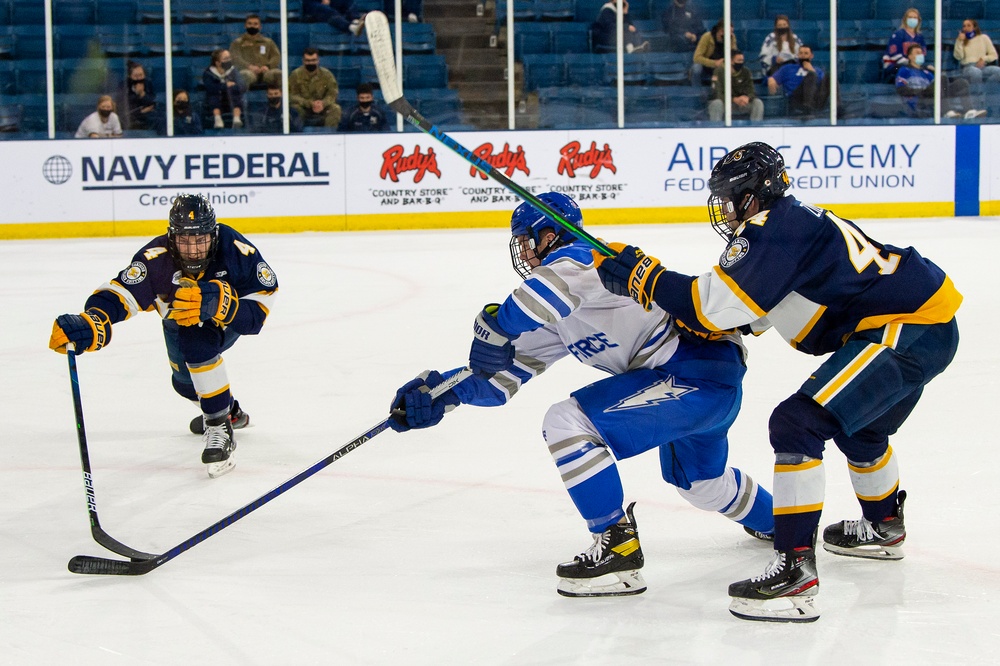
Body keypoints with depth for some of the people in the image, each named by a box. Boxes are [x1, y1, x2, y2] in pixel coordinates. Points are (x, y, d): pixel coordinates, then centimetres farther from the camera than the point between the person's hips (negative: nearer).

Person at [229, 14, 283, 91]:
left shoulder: (268, 42, 29)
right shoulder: (237, 42, 22)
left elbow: (276, 56, 14)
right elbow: (235, 58, 4)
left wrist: (268, 66, -11)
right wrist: (249, 66, -17)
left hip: (265, 71, 2)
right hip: (248, 70, -2)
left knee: (278, 74, -34)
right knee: (246, 75, -41)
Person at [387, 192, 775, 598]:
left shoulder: (580, 257, -11)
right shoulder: (558, 316, 18)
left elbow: (560, 278, -37)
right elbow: (502, 375, 16)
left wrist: (496, 327, -28)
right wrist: (441, 393, 5)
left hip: (702, 372, -11)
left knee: (568, 423, -18)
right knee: (701, 484, 35)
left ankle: (618, 552, -11)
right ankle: (773, 520, 64)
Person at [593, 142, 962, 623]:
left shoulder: (773, 228, -14)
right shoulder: (795, 220, 17)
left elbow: (714, 307, -20)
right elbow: (746, 312, 21)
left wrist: (638, 274, -11)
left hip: (908, 329, -11)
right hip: (923, 321, 11)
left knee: (799, 423, -17)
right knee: (858, 424, 34)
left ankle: (796, 570, -21)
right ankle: (883, 528, 59)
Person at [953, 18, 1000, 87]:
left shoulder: (984, 38, 16)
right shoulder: (961, 40, 16)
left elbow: (994, 55, 12)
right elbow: (958, 57, 0)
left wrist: (984, 59, -6)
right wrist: (960, 42, -6)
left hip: (983, 66, 2)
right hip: (968, 67, -2)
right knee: (975, 72, -42)